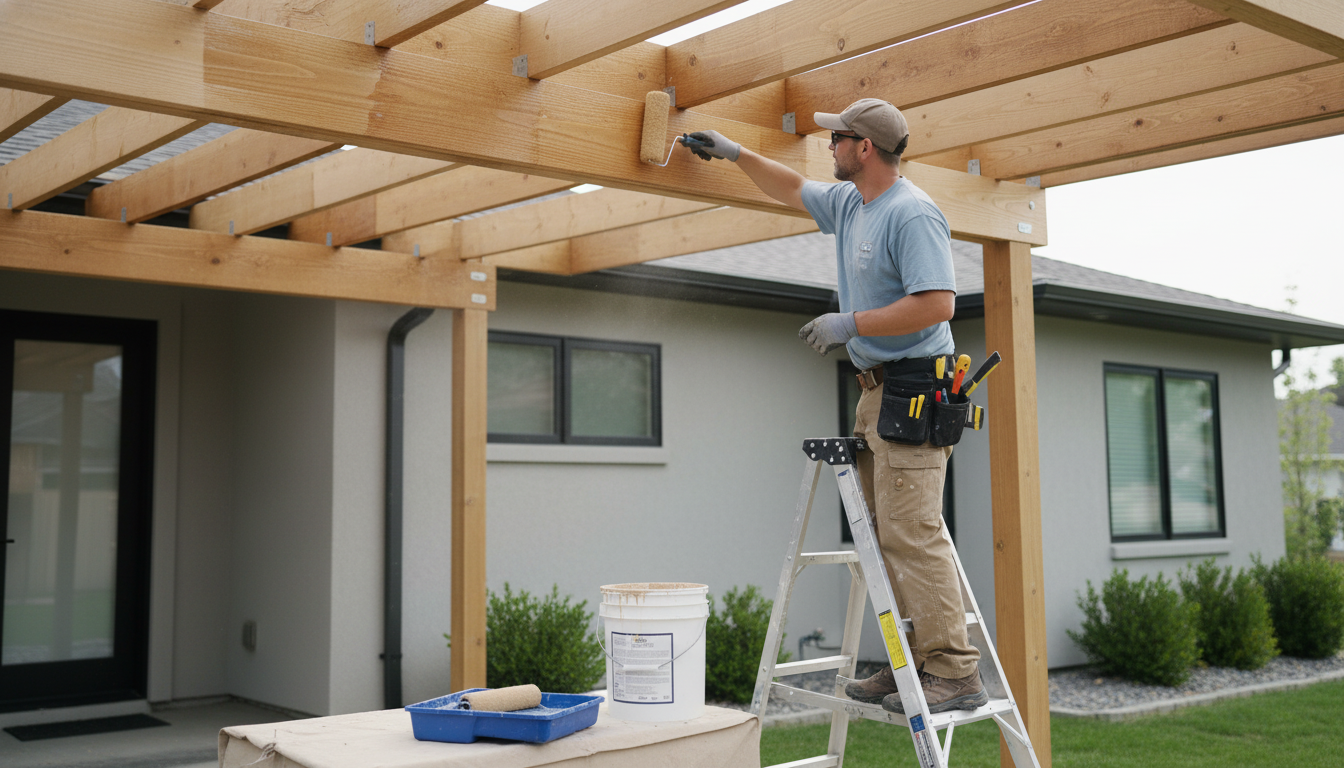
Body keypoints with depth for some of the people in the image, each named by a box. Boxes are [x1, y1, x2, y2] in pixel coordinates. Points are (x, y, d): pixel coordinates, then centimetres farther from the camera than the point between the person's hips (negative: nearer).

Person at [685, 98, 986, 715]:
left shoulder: (912, 214, -14)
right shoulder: (848, 204, 16)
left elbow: (937, 304, -23)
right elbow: (793, 189, 35)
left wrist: (850, 323, -18)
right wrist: (736, 155, 31)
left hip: (912, 391, -10)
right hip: (876, 390, 10)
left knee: (912, 533, -13)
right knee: (888, 535, 9)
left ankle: (955, 673, -9)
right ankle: (912, 665, 14)